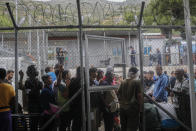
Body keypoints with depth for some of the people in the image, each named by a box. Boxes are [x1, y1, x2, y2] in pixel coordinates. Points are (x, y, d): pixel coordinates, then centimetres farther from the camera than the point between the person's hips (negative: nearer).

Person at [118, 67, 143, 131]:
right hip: (133, 108, -5)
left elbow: (119, 94, 11)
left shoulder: (123, 82, 5)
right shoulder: (137, 82, -10)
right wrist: (141, 108, -5)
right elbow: (139, 96, -12)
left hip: (122, 108, 6)